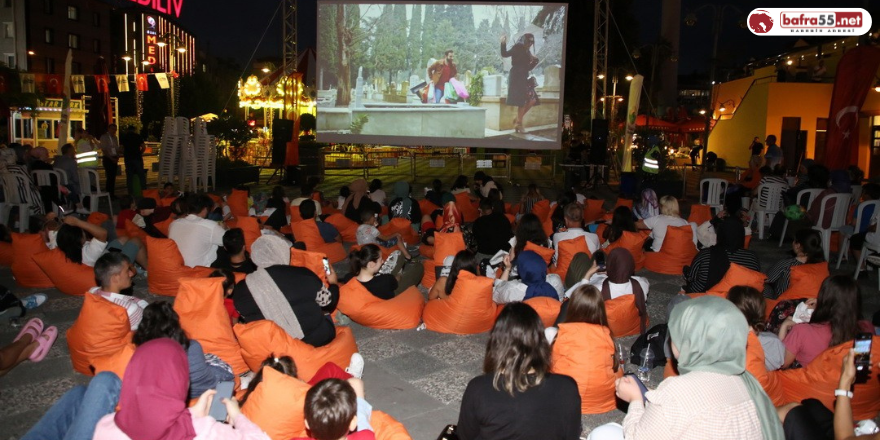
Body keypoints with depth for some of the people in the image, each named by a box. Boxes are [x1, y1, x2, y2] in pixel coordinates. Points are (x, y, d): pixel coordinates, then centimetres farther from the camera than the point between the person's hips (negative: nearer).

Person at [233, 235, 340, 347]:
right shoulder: (303, 274, -10)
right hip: (319, 338, -2)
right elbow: (329, 305, 3)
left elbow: (249, 320, 7)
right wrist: (333, 284, 23)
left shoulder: (242, 289, -7)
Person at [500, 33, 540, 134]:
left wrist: (535, 61, 7)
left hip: (524, 78, 8)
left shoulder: (527, 52, 18)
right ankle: (518, 124, -3)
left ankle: (517, 119, 10)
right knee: (522, 101, -11)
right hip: (516, 78, -8)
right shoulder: (517, 48, -3)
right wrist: (503, 44, -28)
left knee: (532, 100, 4)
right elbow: (505, 54, -16)